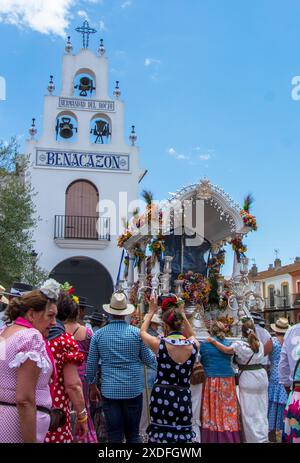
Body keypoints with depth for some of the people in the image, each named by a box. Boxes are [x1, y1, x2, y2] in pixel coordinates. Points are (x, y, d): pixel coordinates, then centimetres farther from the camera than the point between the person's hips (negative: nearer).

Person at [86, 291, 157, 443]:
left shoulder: (99, 334, -2)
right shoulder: (137, 333, -7)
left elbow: (91, 363, 3)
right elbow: (149, 359, 1)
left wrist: (93, 386, 16)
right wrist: (158, 361, 24)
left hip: (109, 391, 1)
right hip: (133, 390, 0)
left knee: (114, 436, 7)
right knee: (133, 434, 11)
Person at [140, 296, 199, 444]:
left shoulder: (159, 344, -12)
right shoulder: (194, 345, -5)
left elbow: (142, 332, 10)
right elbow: (191, 335, 21)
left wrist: (151, 312, 21)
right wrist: (182, 314, 22)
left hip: (161, 397, -2)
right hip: (183, 399, 2)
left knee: (159, 436, 10)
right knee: (182, 435, 13)